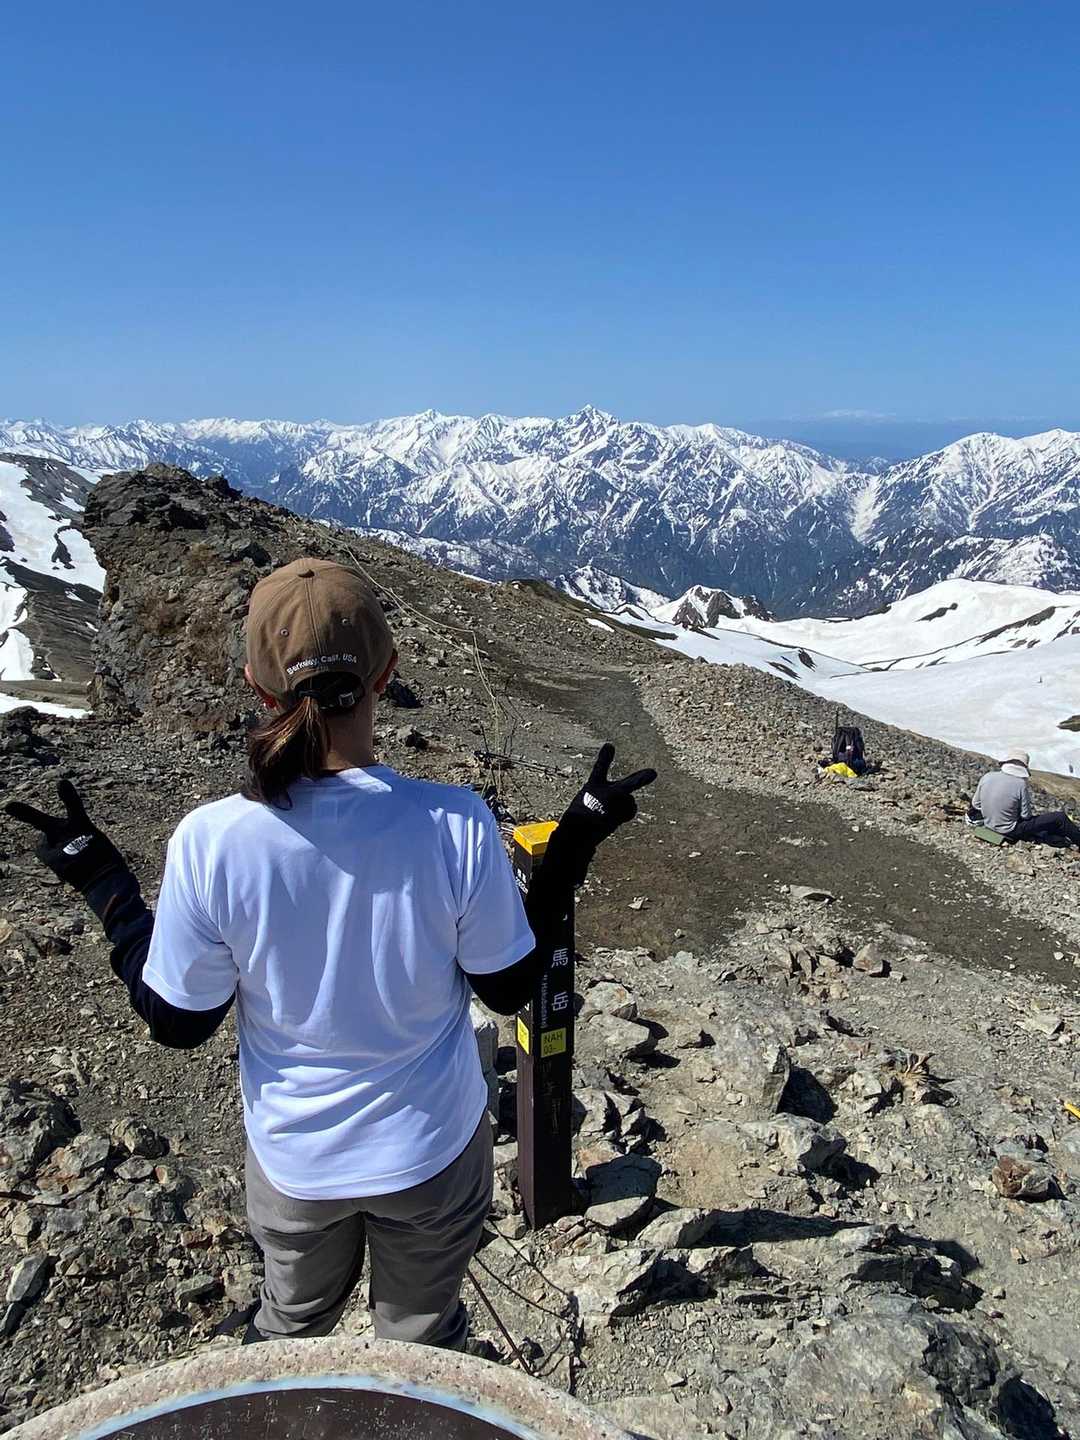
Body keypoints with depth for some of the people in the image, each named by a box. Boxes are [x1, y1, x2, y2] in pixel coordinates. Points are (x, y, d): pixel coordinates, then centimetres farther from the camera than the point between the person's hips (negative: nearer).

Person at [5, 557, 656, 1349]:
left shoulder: (210, 842, -26)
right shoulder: (456, 825, -28)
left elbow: (177, 1022, -11)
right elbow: (510, 987, -12)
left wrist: (105, 884, -1)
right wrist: (579, 839, -5)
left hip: (294, 1161, 1)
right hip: (432, 1150, -1)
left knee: (292, 1326, 34)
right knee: (421, 1342, 29)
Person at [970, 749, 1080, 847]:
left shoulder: (987, 777, -9)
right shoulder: (1021, 783, -21)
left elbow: (975, 804, 1)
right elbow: (1026, 815, -12)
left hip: (989, 823, 6)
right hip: (1010, 830, -6)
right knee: (1060, 817, 5)